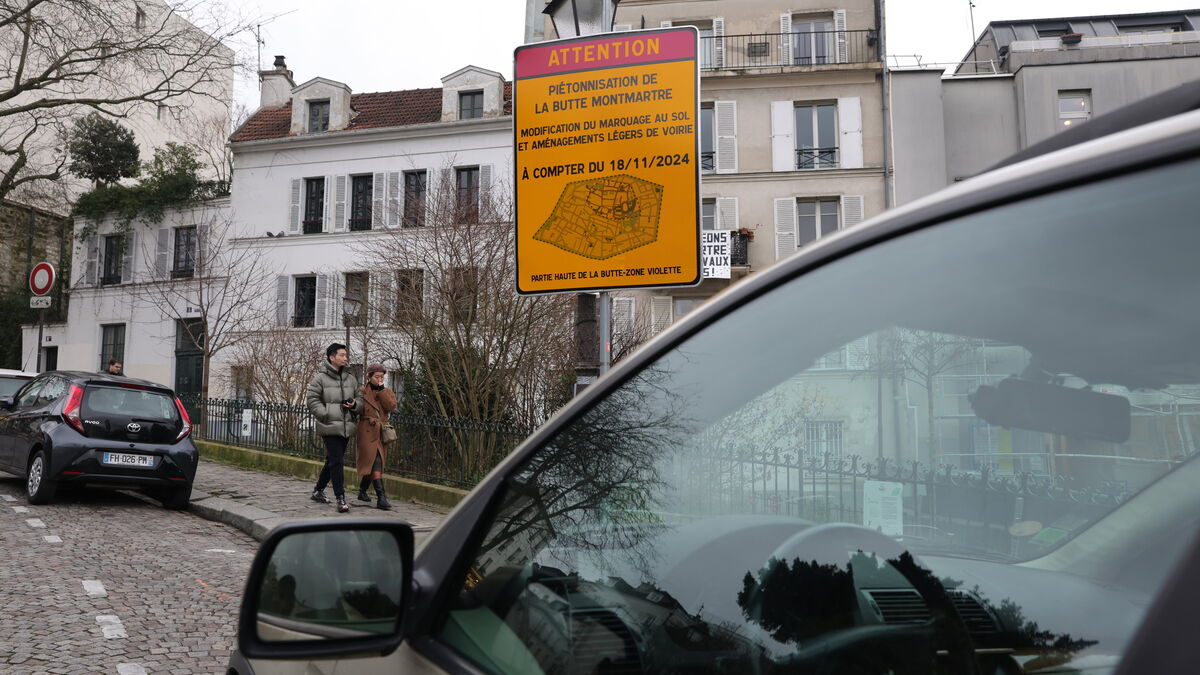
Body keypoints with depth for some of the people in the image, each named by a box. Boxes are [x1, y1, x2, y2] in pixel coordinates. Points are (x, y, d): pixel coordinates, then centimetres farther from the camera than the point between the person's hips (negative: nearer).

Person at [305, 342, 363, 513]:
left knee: (332, 461, 16)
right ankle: (341, 498, -10)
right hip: (330, 427, -6)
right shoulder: (320, 378, -5)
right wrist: (327, 415, -15)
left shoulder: (351, 378, 12)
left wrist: (355, 404, -5)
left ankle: (318, 491, 33)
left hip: (346, 427, 6)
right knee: (336, 461, -12)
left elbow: (360, 399, 18)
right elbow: (312, 400, -7)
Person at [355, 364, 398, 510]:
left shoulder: (387, 392, 10)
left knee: (369, 465, 12)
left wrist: (381, 390, -10)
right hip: (367, 432, -5)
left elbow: (391, 406, -9)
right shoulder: (362, 393, 0)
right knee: (375, 462, -16)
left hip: (381, 432, 5)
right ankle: (381, 498, -22)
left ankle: (362, 491, 33)